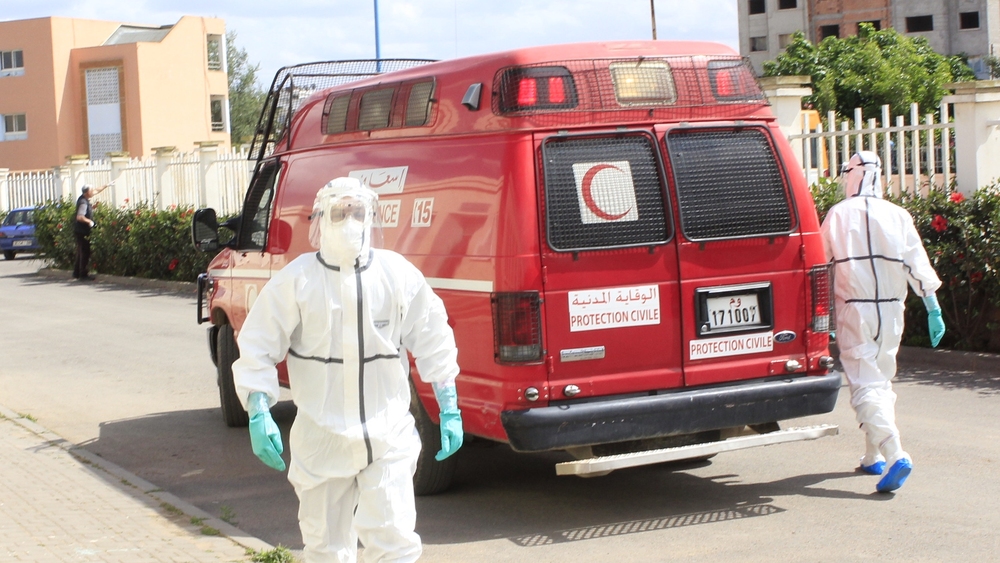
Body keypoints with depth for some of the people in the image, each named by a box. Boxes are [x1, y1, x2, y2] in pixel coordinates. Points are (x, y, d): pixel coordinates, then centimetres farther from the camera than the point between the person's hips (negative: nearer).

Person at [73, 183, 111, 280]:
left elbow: (96, 191, 22)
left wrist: (107, 185, 27)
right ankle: (83, 275, 0)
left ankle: (77, 273, 23)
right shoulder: (83, 202, -22)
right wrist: (90, 221, -21)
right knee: (85, 253, -4)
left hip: (81, 231, 10)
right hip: (82, 231, -10)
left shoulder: (84, 198, 6)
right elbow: (80, 217, -32)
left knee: (81, 252, 16)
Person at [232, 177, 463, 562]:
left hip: (389, 437, 0)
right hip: (322, 440, 0)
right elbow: (257, 348, -1)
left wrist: (449, 410, 8)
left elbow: (433, 342, 8)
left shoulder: (399, 274, 0)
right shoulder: (296, 280, -5)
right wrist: (259, 415, -9)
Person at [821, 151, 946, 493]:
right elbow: (918, 265, 1)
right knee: (881, 380, 19)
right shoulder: (898, 216, 3)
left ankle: (895, 455, -25)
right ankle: (874, 457, 26)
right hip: (891, 310, 4)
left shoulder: (837, 216, -3)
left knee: (866, 385, -7)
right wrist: (934, 310, 4)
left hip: (854, 310, -4)